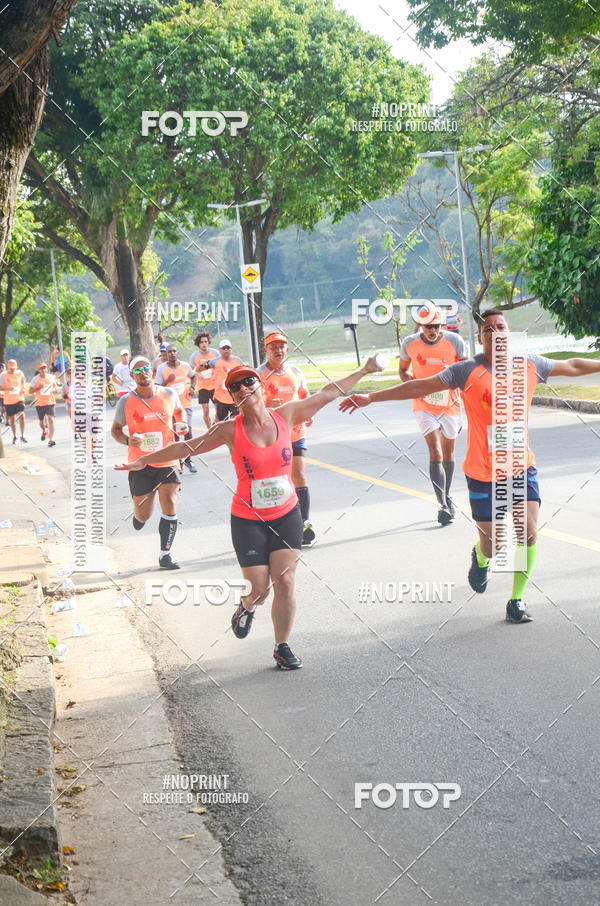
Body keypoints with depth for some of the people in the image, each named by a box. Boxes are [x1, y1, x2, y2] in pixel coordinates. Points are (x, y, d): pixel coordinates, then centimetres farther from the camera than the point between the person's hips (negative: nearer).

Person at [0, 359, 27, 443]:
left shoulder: (19, 373, 2)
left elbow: (23, 381, 22)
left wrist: (23, 388, 3)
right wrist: (8, 388, -27)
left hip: (19, 398, 1)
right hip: (8, 400, -1)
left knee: (22, 415, -14)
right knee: (12, 418, 8)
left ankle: (23, 436, -9)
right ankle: (14, 436, 24)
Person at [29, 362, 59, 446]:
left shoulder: (52, 377, 4)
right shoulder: (36, 379, -1)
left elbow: (56, 389, 15)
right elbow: (30, 390, -2)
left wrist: (54, 390, -8)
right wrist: (39, 387, -17)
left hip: (50, 402, 0)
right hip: (39, 403, 0)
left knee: (51, 419, -17)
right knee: (42, 422, 11)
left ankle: (51, 439, -17)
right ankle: (44, 431, 46)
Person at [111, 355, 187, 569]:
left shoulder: (169, 394, 1)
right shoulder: (126, 401, -4)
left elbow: (179, 411, 22)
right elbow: (115, 429, 6)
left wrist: (182, 424, 0)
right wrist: (127, 440, -15)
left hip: (167, 461, 1)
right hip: (140, 463, -1)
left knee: (170, 507, -12)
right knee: (143, 515, 4)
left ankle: (165, 555, 0)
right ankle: (138, 513, 43)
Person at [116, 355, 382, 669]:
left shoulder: (285, 415, -3)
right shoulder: (230, 430, -9)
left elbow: (327, 393, 6)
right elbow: (187, 447, -3)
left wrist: (362, 371, 10)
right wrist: (144, 460, -6)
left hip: (286, 515, 2)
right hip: (248, 520, -2)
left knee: (285, 582, -3)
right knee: (259, 587, -2)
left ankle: (282, 647, 13)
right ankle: (246, 608, 36)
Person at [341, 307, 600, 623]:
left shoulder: (529, 365, -3)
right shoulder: (467, 371, -12)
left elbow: (572, 366, 13)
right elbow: (420, 387, -10)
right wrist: (371, 397, -13)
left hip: (521, 467, 2)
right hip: (482, 472, -2)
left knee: (528, 533, -10)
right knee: (492, 546, 4)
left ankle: (516, 600, 8)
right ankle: (480, 557, 43)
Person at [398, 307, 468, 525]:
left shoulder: (454, 341, -11)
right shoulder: (410, 343, -8)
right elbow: (402, 370, 7)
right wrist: (414, 384, -13)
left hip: (450, 403, 2)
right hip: (424, 404, -1)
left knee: (448, 453, 14)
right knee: (435, 452, -15)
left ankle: (447, 497, 34)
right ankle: (442, 505, -18)